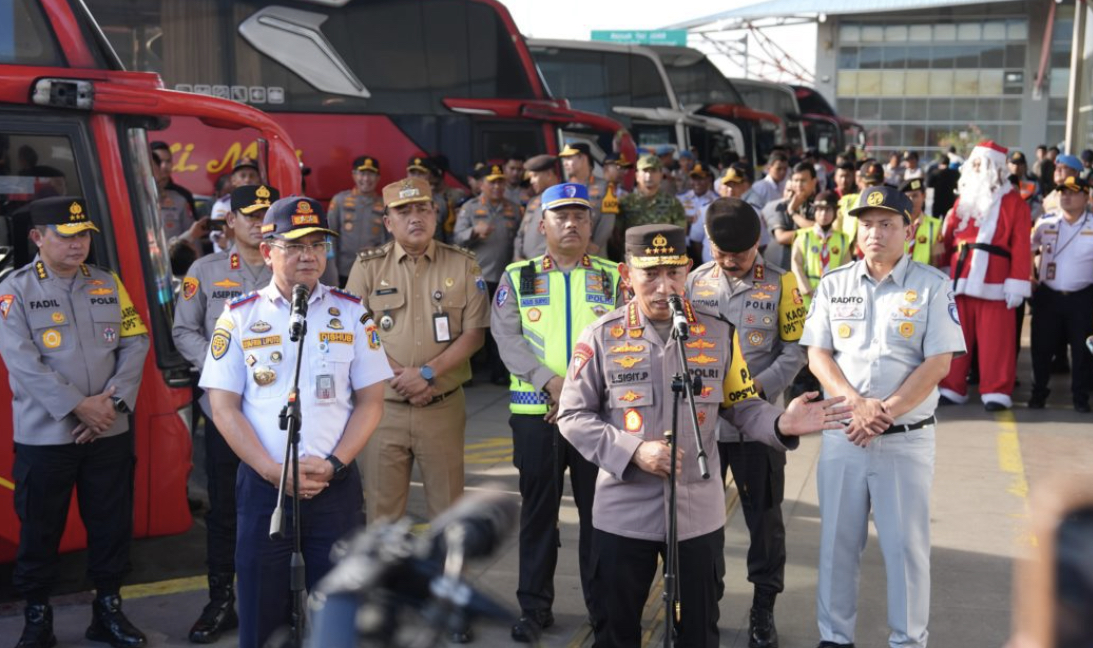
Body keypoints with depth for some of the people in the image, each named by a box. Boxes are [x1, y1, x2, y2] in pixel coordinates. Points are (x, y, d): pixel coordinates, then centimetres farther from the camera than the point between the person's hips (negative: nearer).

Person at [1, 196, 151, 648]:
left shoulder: (108, 284, 8)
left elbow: (135, 343, 4)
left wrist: (112, 399, -10)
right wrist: (78, 407, -17)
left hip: (110, 432, 3)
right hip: (44, 436, -3)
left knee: (112, 525, 10)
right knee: (39, 530, 7)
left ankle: (108, 609, 25)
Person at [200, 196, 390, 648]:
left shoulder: (352, 314, 3)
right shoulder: (239, 318, 1)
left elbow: (370, 402, 2)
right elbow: (224, 408, -2)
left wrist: (332, 465, -11)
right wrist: (274, 472, -12)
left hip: (335, 486, 1)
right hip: (262, 485, 0)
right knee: (261, 612, 8)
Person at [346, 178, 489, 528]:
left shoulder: (463, 265, 3)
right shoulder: (368, 266, 3)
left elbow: (474, 333, -2)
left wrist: (428, 372, -14)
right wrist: (399, 377, -12)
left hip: (443, 406, 0)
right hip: (382, 405, 0)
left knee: (448, 505, 10)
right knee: (382, 506, 8)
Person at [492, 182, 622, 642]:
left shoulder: (614, 278, 7)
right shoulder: (517, 277, 7)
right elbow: (507, 337, -4)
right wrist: (552, 383, -16)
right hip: (535, 411, 0)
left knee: (599, 509, 7)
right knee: (538, 510, 6)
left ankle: (604, 603, 20)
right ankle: (534, 607, 17)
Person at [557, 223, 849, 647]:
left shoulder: (719, 334, 0)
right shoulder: (601, 337, -7)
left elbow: (742, 406, 5)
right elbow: (573, 416, -5)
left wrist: (782, 425, -16)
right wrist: (634, 451, -18)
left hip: (698, 513, 2)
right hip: (623, 513, -1)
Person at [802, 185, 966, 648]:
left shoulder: (933, 286, -3)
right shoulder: (833, 284, 6)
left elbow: (938, 364, -8)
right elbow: (817, 355, 2)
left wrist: (885, 413, -16)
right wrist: (856, 404, -14)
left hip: (907, 438, -2)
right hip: (842, 433, 3)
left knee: (906, 544, 4)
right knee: (837, 541, 10)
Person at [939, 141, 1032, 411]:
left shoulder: (1013, 203, 3)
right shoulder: (963, 200, 18)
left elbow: (1021, 247, -4)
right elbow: (947, 239, 18)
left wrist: (1017, 283, -11)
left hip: (994, 284, -4)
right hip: (960, 282, 5)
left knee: (995, 341, -3)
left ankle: (996, 393, 3)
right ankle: (951, 388, 15)